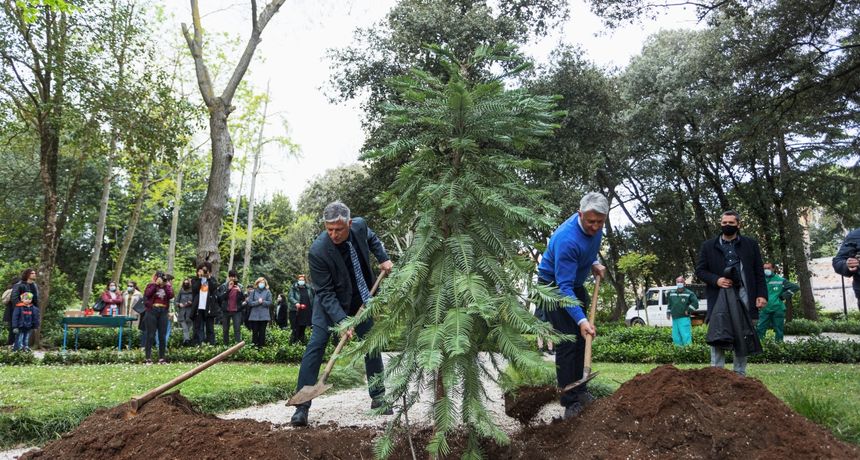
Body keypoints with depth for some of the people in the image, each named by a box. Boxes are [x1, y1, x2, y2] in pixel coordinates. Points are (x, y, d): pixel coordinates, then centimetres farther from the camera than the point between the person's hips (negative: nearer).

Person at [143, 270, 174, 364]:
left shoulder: (167, 286, 12)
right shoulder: (150, 285, 7)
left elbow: (171, 295, -5)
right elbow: (147, 294, -13)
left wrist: (166, 285, -5)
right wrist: (155, 284, -10)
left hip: (163, 312, 3)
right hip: (152, 311, -2)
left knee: (163, 336, 3)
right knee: (150, 335, -3)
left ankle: (161, 358, 9)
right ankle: (148, 358, -1)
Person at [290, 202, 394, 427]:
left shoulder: (360, 225, -18)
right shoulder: (318, 251, -31)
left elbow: (372, 238, 11)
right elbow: (326, 293, -26)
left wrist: (383, 258, -1)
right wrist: (342, 321, -33)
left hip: (361, 299, 5)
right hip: (331, 302, -4)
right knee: (315, 346, -14)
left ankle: (378, 398, 25)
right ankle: (302, 407, -9)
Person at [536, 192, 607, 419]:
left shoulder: (595, 227, -10)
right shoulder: (567, 239, -35)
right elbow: (564, 286, -36)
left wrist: (594, 264, -2)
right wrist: (581, 320, -42)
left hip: (577, 285, 8)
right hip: (554, 286, -8)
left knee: (581, 340, 11)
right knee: (567, 343, -12)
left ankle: (580, 391, 21)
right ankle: (570, 401, -6)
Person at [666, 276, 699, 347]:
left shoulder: (689, 293, -1)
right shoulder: (672, 293, 16)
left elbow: (695, 303, -7)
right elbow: (670, 304, 27)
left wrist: (688, 310, -11)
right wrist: (668, 313, 21)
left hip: (684, 318, -6)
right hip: (674, 319, 6)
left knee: (685, 336, -11)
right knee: (675, 337, 10)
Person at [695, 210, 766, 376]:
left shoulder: (751, 244, 10)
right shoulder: (708, 246, 8)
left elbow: (759, 272, 8)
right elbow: (700, 270, 9)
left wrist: (761, 294, -3)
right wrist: (716, 280, -9)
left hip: (743, 296, 1)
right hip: (719, 296, -1)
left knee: (743, 336, 4)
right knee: (717, 335, -7)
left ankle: (740, 374, 12)